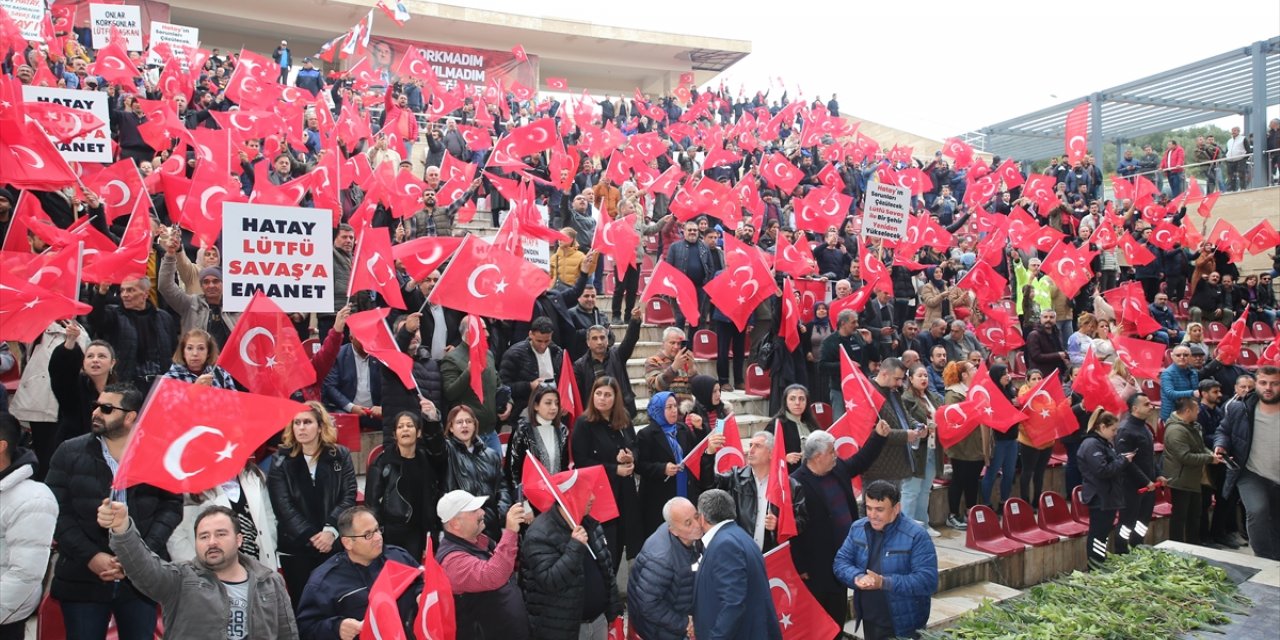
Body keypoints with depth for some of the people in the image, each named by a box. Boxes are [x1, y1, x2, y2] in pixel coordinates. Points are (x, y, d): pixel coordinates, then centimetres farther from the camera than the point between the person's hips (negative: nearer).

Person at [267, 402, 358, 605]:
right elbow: (283, 506, -5)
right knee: (301, 602, 6)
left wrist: (331, 530, -16)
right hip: (295, 547, 0)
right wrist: (310, 537, -13)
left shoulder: (340, 456, 4)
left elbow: (349, 497, -2)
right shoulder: (281, 460, 2)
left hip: (335, 545, 0)